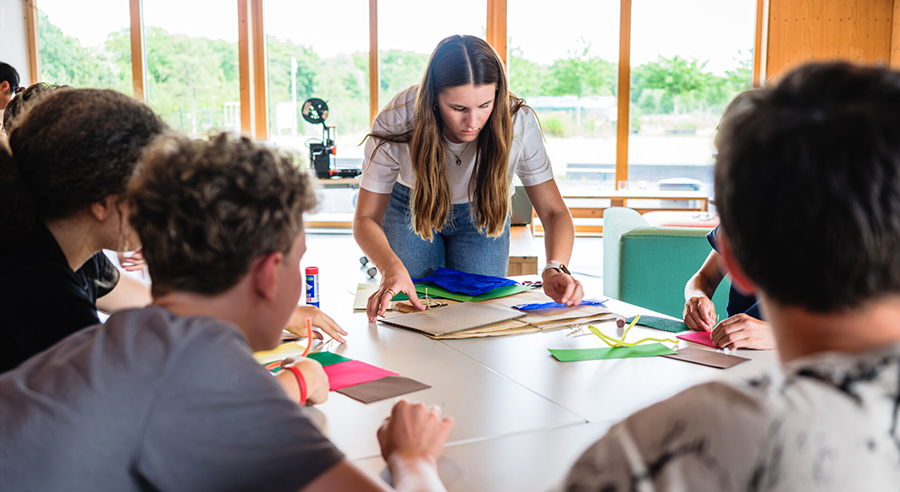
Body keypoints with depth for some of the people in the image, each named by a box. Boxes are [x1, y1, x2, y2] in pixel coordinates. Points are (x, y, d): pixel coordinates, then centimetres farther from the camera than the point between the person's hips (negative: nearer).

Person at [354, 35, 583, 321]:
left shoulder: (518, 122, -34)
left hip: (482, 214, 1)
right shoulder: (396, 123, -36)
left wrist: (556, 267, -50)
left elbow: (554, 212, -28)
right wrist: (391, 267, -53)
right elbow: (366, 217, -31)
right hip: (411, 209, 0)